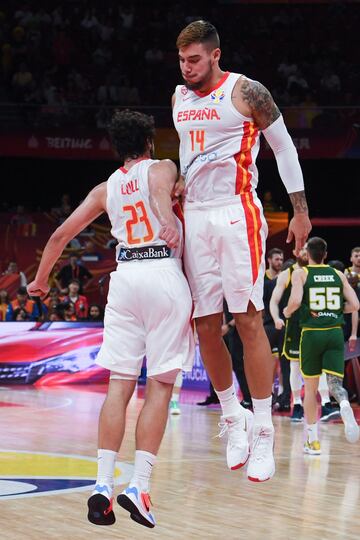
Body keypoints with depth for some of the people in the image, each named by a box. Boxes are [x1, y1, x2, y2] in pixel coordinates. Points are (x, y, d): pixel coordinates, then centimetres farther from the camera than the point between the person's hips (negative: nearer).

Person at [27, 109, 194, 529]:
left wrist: (40, 281, 33)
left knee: (119, 385, 3)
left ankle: (102, 485, -8)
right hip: (163, 273, -4)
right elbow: (159, 186, -17)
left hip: (124, 275, 4)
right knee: (159, 387, -2)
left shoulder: (105, 189, 20)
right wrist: (168, 220, -37)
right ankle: (139, 486, -11)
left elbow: (61, 234, 19)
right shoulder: (161, 168, 9)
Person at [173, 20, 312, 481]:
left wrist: (300, 210, -3)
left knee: (248, 320, -10)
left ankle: (263, 433, -7)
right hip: (196, 218, 6)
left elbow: (284, 146, -2)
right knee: (205, 326, 3)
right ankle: (233, 418, 17)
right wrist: (181, 192, 16)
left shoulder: (244, 91, -7)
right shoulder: (179, 98, 11)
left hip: (237, 214, -6)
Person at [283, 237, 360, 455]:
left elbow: (296, 300, -16)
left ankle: (313, 441, 14)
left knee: (311, 388, 11)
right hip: (335, 333, 1)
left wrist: (287, 312, 5)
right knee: (335, 382, -2)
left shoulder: (300, 273, 0)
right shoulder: (338, 275, 9)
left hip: (311, 333, -1)